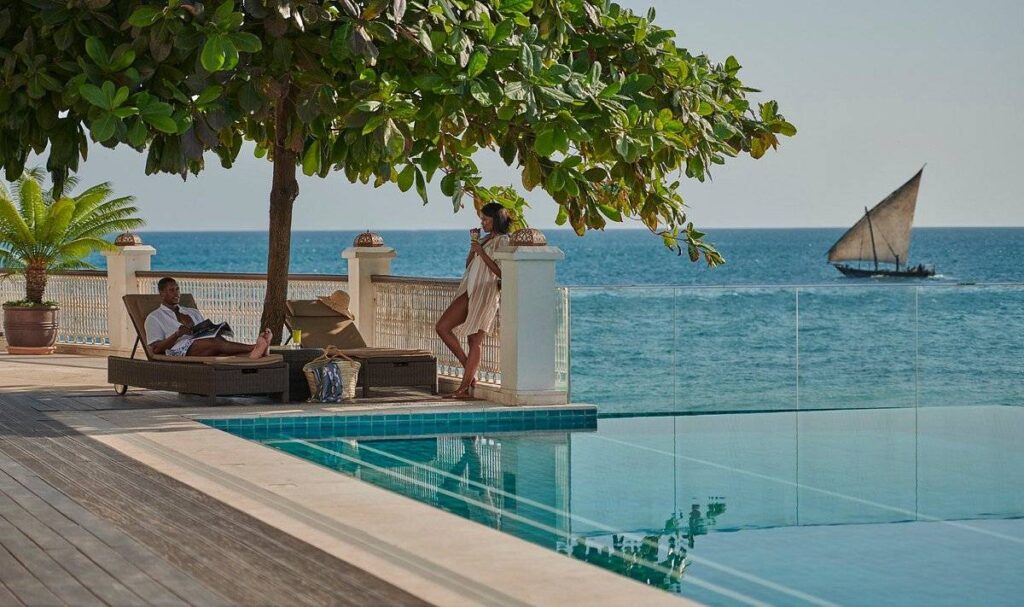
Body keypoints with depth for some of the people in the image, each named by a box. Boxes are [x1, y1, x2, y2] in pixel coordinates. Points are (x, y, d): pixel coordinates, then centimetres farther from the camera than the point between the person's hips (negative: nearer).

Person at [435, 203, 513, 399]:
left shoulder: (503, 241, -5)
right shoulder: (484, 239, 19)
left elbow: (501, 272, -13)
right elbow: (468, 265, 18)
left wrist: (482, 253, -17)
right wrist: (473, 246, 2)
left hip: (485, 294, -9)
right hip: (469, 291, 9)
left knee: (474, 340, -6)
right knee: (442, 327, 0)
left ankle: (465, 387, -4)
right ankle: (469, 370, 6)